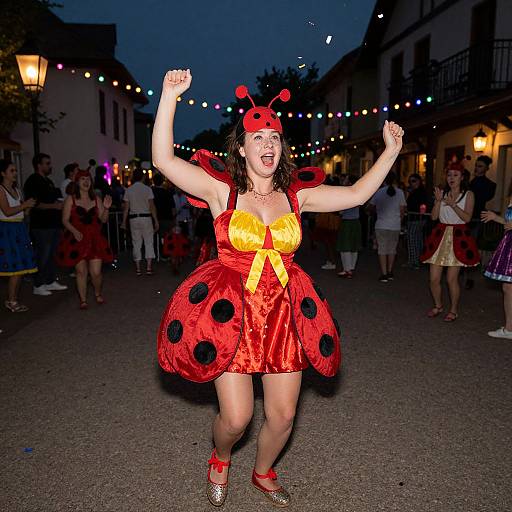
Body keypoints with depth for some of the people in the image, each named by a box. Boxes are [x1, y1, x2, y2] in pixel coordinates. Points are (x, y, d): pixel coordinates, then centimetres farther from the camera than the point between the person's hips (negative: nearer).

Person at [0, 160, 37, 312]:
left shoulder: (15, 189, 17)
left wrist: (28, 205, 4)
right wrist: (24, 205, -14)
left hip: (19, 229, 8)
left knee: (20, 268, 7)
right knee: (16, 267, -8)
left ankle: (14, 300, 15)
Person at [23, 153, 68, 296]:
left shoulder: (48, 181, 19)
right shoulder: (32, 181, -9)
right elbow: (34, 204, -18)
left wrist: (60, 204, 11)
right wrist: (54, 206, -19)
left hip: (53, 224, 9)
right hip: (41, 226, -9)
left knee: (52, 255, 13)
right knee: (42, 256, -3)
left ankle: (51, 282, 23)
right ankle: (38, 286, 5)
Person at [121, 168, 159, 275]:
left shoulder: (128, 190, 2)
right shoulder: (147, 189, -4)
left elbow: (126, 208, 2)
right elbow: (152, 207, -7)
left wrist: (124, 222, 9)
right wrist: (156, 221, -4)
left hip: (133, 218, 2)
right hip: (146, 217, -2)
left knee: (136, 243, 8)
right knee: (149, 242, 4)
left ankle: (138, 268, 9)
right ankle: (149, 267, -2)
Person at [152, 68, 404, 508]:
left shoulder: (296, 195, 5)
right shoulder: (222, 190, -4)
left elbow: (357, 194, 8)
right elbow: (164, 159, -12)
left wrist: (391, 151, 6)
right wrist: (169, 97, -18)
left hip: (284, 313, 4)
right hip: (231, 313, -3)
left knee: (283, 415, 13)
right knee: (236, 417, 0)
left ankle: (264, 473, 46)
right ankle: (220, 459, 40)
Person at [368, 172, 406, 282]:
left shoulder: (379, 192, -4)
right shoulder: (400, 192, -3)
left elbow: (372, 206, 6)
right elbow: (402, 210, -2)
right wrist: (399, 219, 16)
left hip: (381, 225, -1)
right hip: (395, 226, 1)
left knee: (382, 249, 3)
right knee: (392, 249, 14)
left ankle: (384, 274, 1)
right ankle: (390, 272, 22)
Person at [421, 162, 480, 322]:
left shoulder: (468, 195, 3)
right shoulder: (443, 193, 12)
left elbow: (467, 218, -8)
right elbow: (434, 216, 4)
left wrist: (453, 204, -19)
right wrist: (438, 200, -10)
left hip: (458, 237, -3)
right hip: (440, 236, 4)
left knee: (451, 278, -4)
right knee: (434, 278, 1)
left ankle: (453, 310, 16)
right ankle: (438, 306, 24)